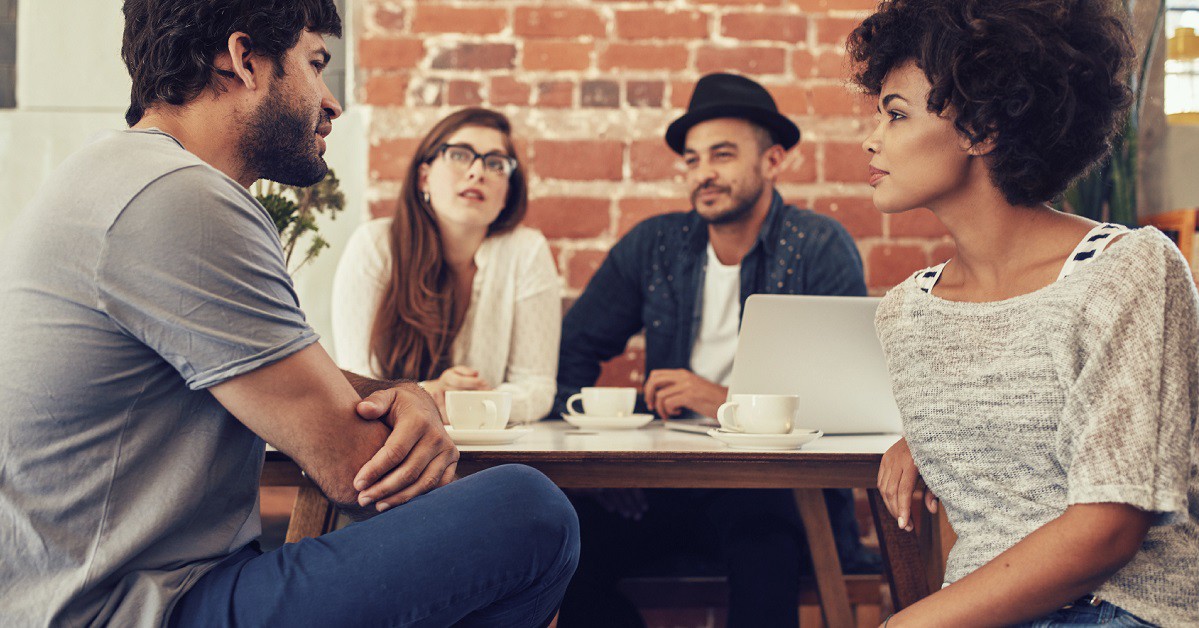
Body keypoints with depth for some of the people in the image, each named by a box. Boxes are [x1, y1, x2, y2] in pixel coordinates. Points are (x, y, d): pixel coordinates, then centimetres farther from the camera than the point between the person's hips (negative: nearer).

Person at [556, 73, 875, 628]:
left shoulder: (821, 249, 0)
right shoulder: (654, 245, 11)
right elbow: (572, 349, 14)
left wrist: (728, 401, -19)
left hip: (772, 482, -4)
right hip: (662, 483, 4)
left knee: (764, 548, -38)